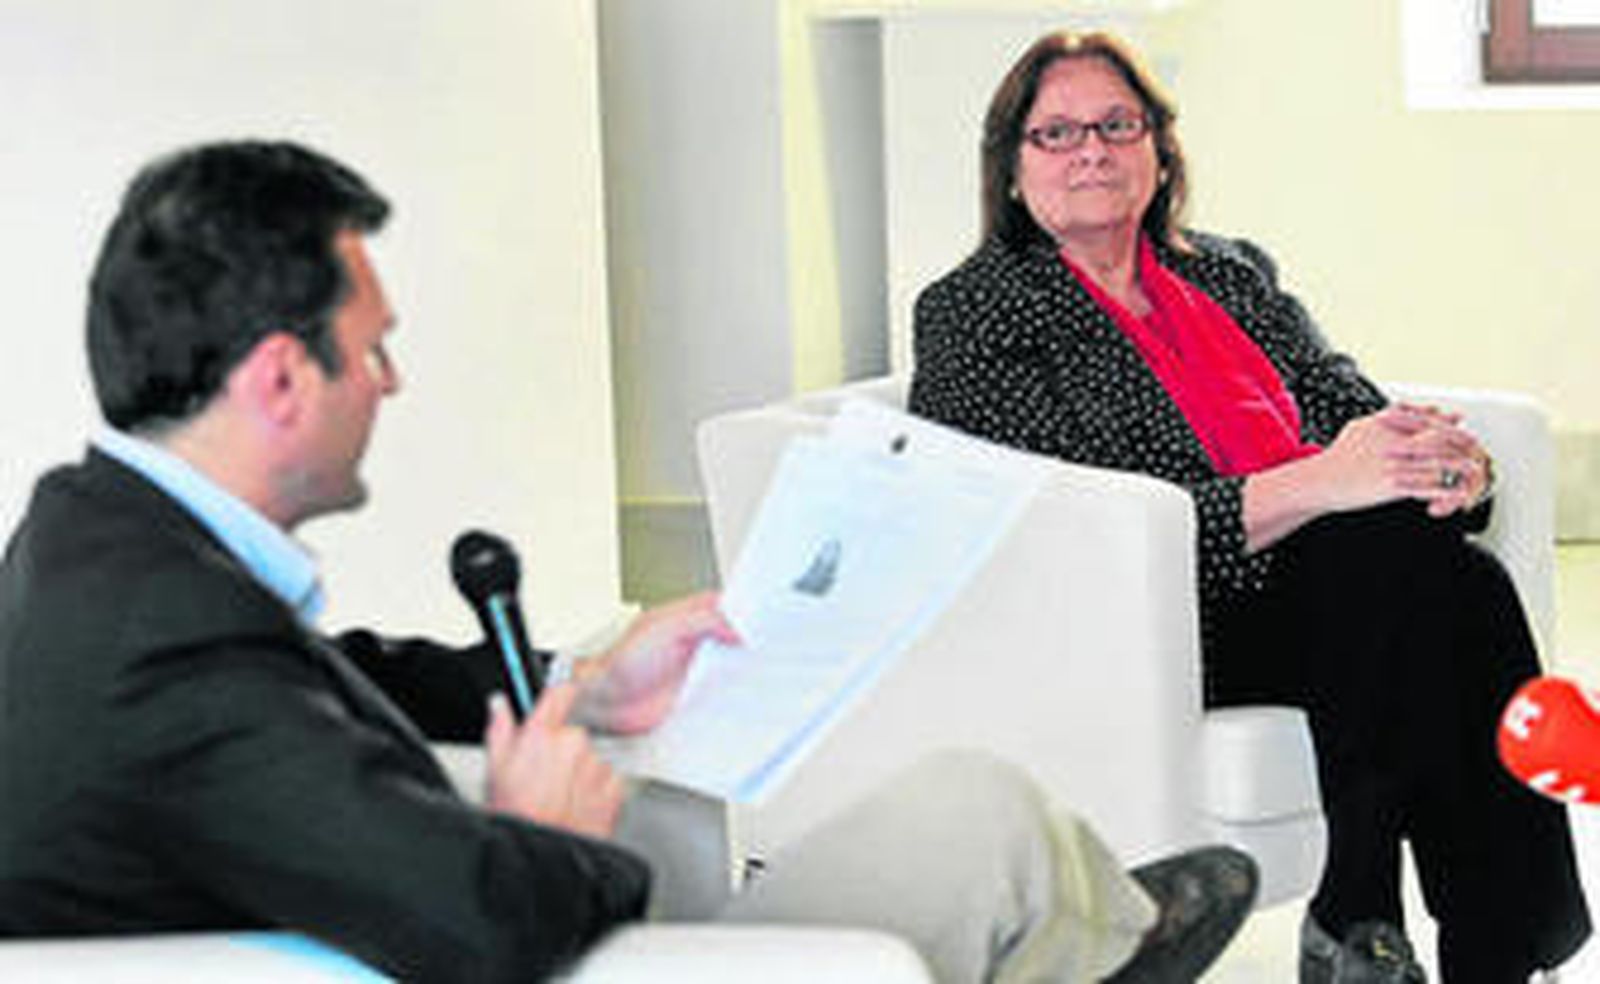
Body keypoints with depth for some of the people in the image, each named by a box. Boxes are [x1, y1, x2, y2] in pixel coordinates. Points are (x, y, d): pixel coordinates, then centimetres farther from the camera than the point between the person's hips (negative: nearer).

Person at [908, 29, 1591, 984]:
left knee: (1464, 576, -27)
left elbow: (1352, 405, 14)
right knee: (1409, 560, -30)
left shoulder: (1234, 273, 24)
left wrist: (1453, 458, -12)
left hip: (1318, 573, 6)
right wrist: (1313, 484, -22)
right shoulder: (972, 314, 3)